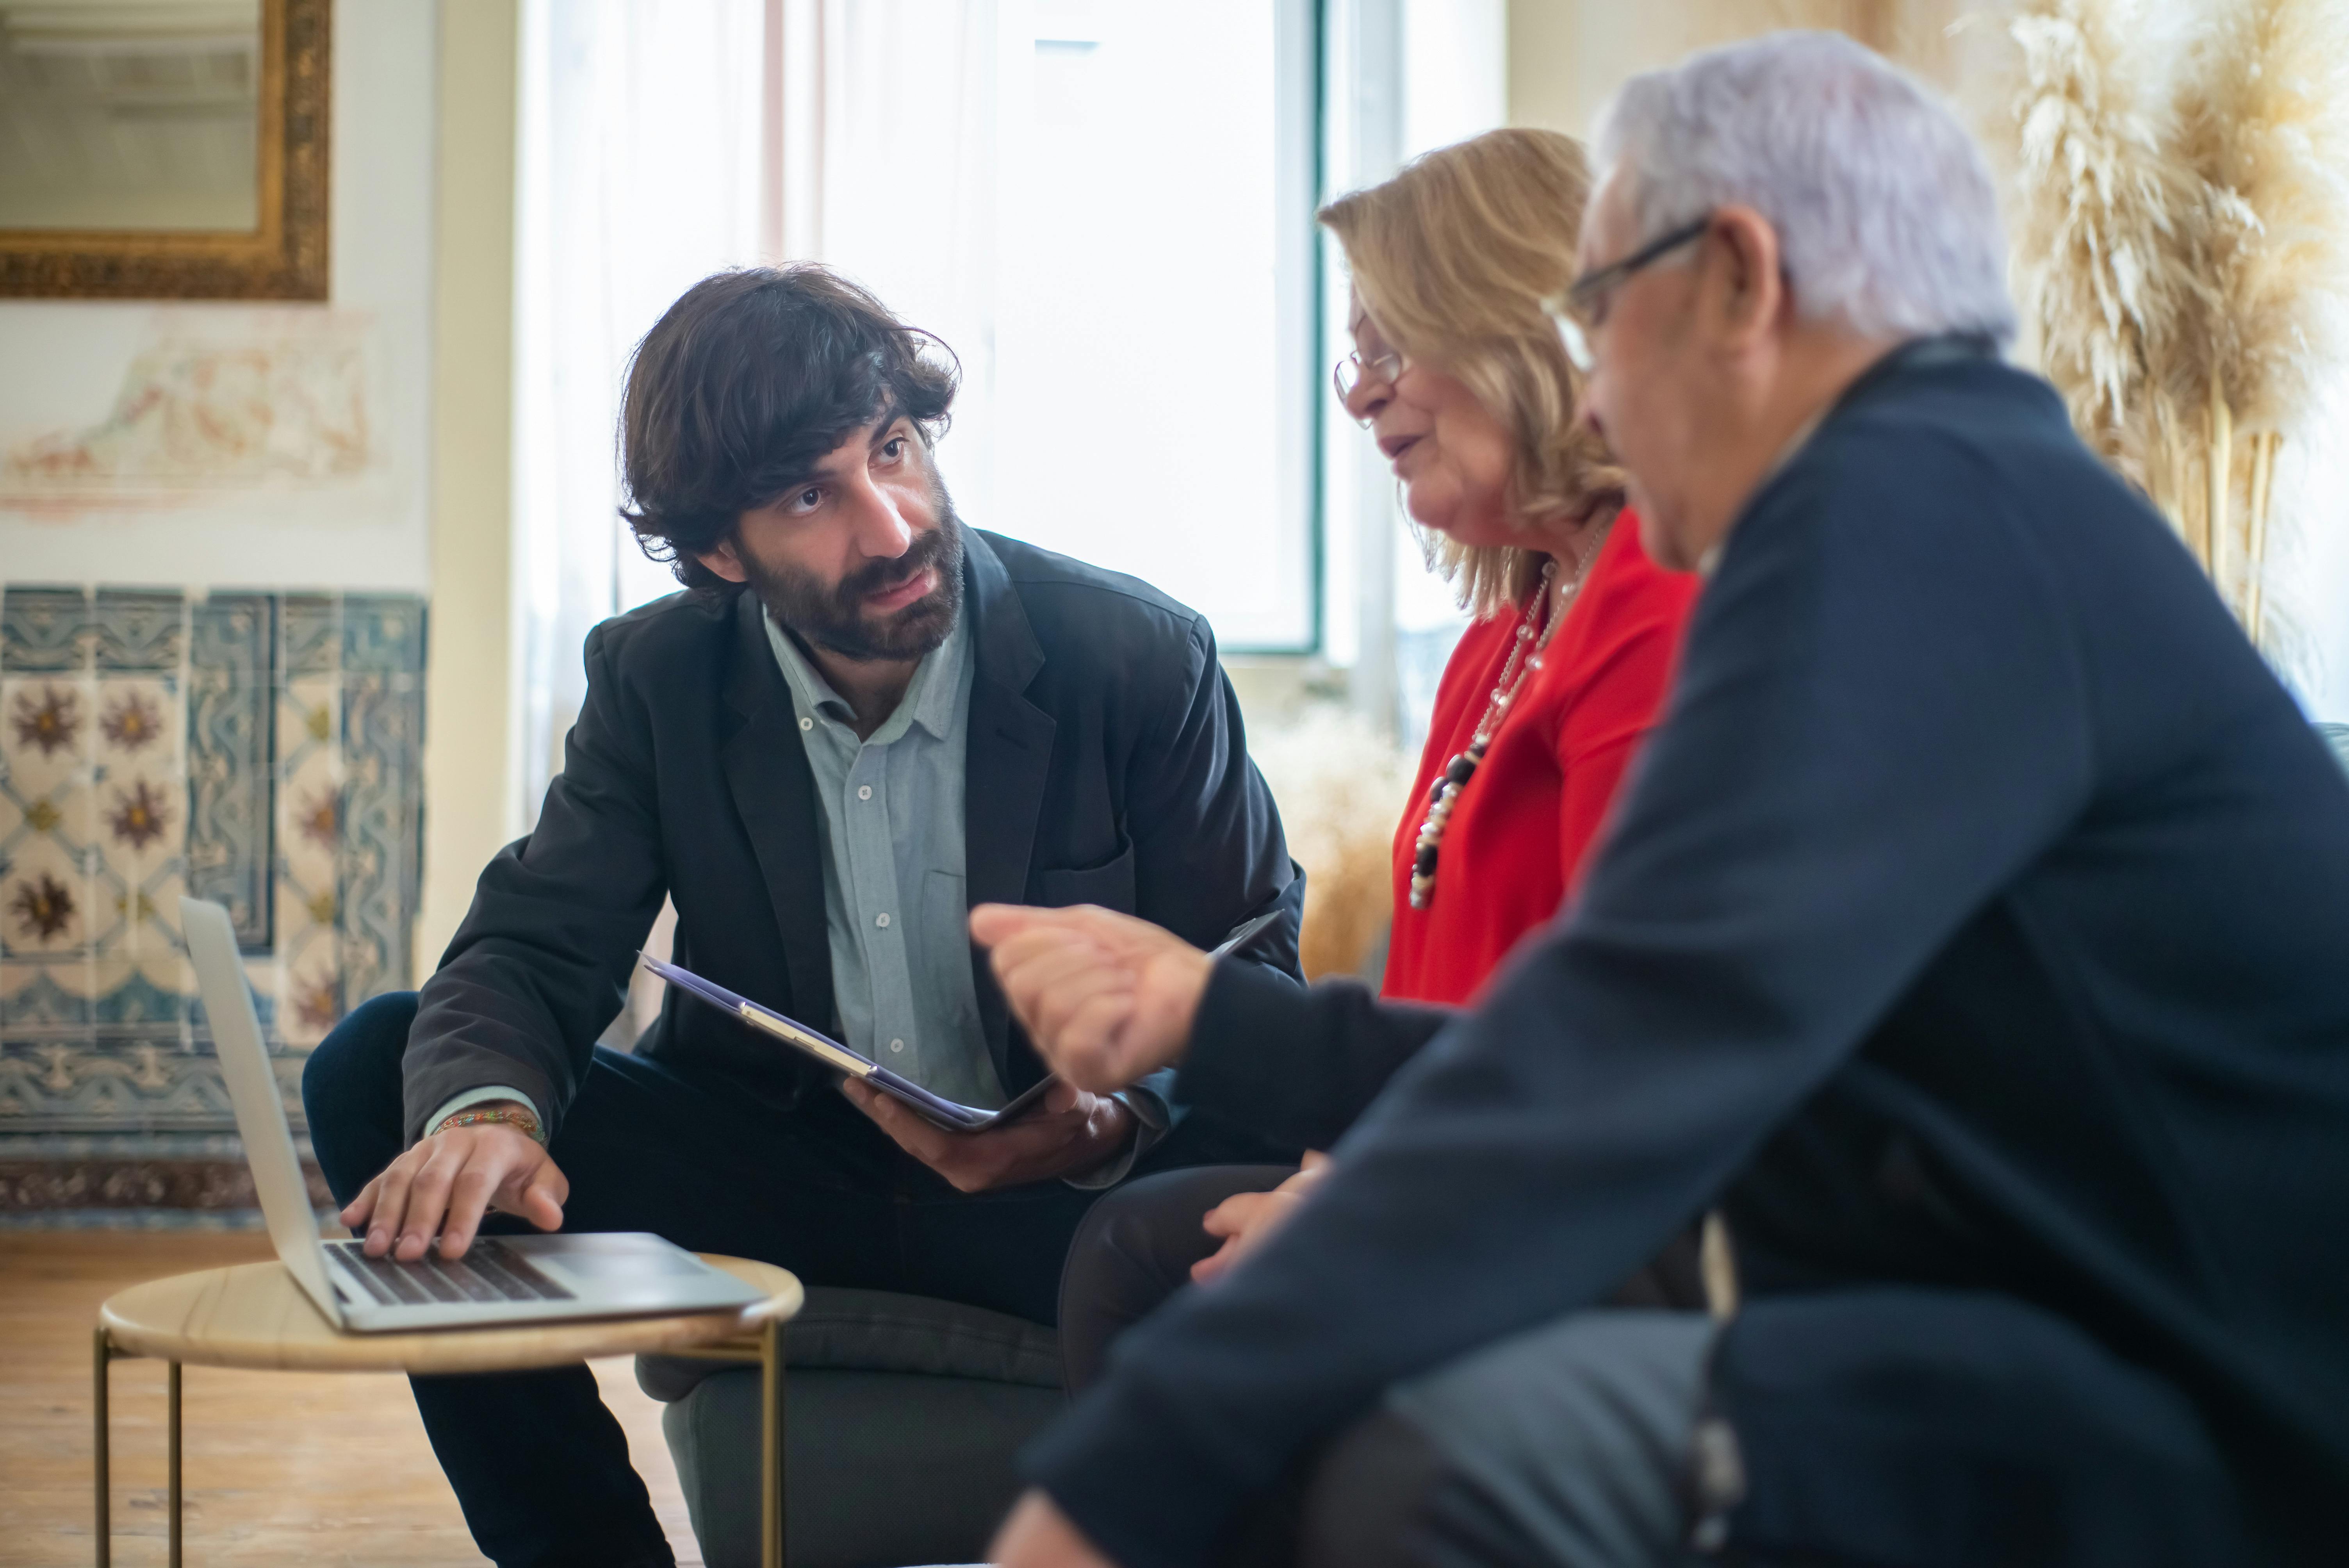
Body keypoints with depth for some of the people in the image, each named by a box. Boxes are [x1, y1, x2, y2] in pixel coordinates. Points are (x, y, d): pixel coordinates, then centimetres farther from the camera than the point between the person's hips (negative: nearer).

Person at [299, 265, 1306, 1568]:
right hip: (768, 1159, 3)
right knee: (378, 1073, -14)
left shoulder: (1142, 658, -11)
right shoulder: (656, 676, -2)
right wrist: (485, 1110, -31)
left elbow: (1251, 985, -7)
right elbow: (530, 948, -6)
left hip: (1064, 1183, -3)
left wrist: (1112, 1123, -30)